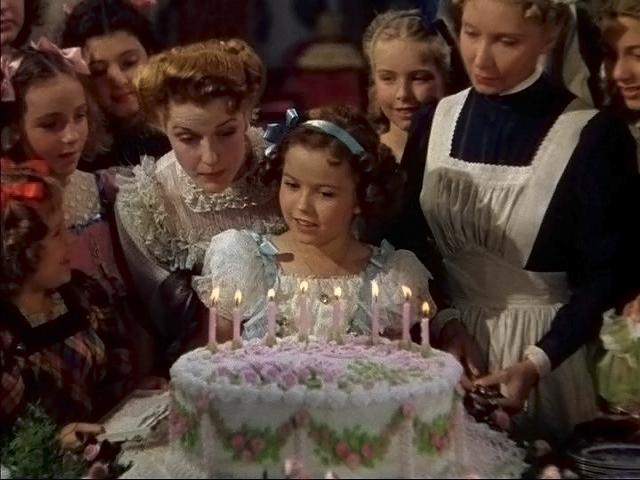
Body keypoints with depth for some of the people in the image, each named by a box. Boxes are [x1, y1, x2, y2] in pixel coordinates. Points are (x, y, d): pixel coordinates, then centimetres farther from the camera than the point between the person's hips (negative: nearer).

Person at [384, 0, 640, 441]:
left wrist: (538, 363, -20)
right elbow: (407, 238, 5)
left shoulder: (593, 136, -14)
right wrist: (445, 318, -8)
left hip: (543, 345, -4)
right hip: (449, 337, 4)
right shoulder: (438, 120, -1)